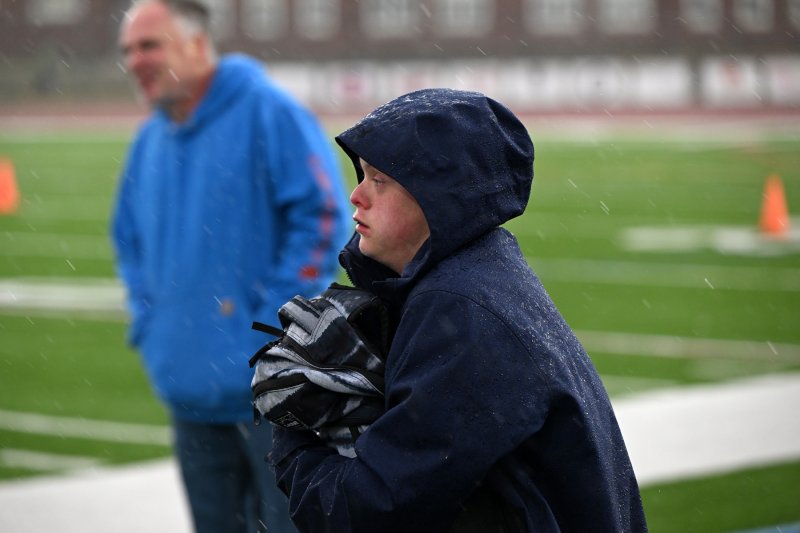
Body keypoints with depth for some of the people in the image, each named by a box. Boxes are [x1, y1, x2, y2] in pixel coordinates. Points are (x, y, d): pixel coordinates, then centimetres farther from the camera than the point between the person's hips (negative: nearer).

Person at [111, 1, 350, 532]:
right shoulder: (150, 141, 12)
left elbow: (323, 215, -15)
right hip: (190, 387, 7)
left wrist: (276, 318, -16)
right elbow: (129, 238, 27)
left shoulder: (267, 111, -10)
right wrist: (147, 317, 12)